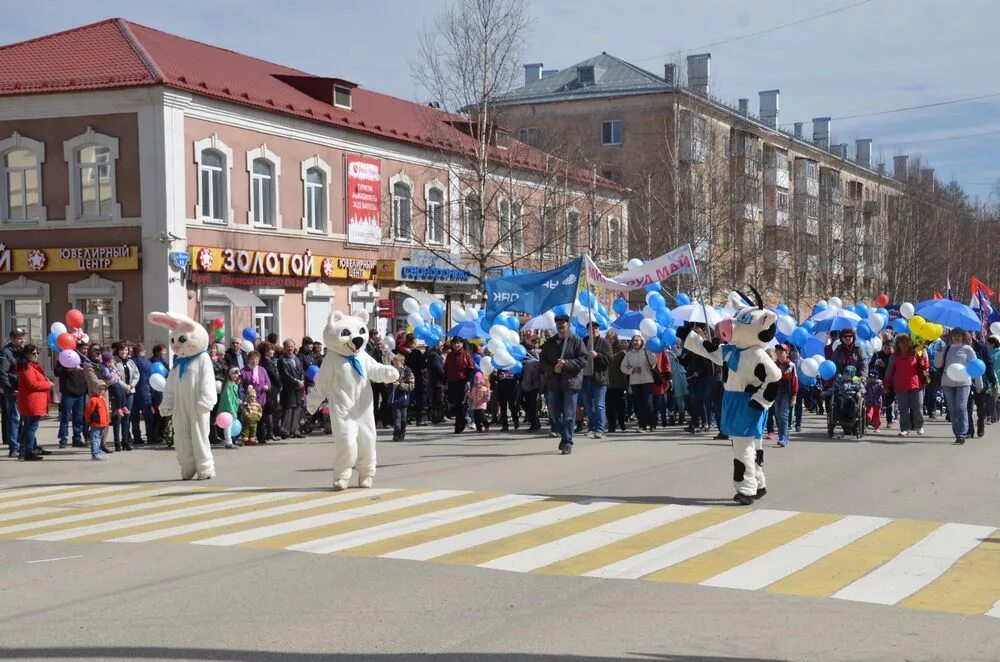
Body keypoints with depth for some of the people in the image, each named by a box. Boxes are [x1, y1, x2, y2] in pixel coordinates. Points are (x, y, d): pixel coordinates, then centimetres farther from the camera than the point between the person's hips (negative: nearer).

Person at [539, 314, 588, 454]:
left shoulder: (576, 341, 0)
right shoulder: (549, 343, 12)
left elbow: (583, 361, -7)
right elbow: (543, 362, 10)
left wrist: (566, 363, -18)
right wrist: (553, 369, -10)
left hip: (571, 382, -4)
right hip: (553, 383, 4)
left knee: (569, 415, -5)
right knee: (554, 414, 10)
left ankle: (567, 443, -1)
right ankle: (564, 436, 29)